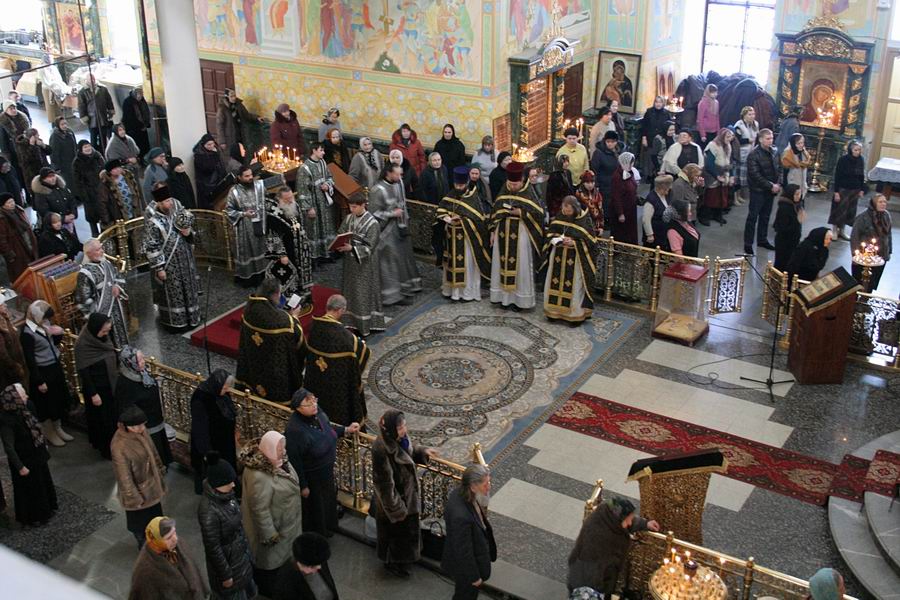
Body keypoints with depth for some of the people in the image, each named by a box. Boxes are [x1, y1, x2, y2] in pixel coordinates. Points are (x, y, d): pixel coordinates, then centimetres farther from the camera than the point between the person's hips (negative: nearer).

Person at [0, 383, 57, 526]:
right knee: (29, 488, 11)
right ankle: (32, 517, 32)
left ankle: (46, 508, 46)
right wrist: (20, 466, -22)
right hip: (25, 460, -8)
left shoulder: (24, 409, -8)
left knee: (43, 482, 24)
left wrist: (43, 444, 18)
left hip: (36, 455, 8)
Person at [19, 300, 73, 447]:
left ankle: (58, 429, 41)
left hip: (55, 367, 8)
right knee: (46, 404, 9)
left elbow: (55, 342, 13)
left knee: (60, 399, 21)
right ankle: (50, 434, 29)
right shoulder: (27, 333, -25)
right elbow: (30, 360, -21)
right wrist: (39, 381, -18)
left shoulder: (44, 323, -3)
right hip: (42, 372, -8)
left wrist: (59, 333, -10)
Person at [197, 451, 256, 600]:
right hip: (227, 560, -7)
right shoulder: (209, 511, -35)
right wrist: (225, 575, -16)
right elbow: (213, 548, -25)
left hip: (241, 554, 7)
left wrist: (246, 547, 18)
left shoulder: (226, 494, -11)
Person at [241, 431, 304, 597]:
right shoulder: (259, 476, -40)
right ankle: (267, 587, 43)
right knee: (270, 557, 18)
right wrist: (270, 535, -20)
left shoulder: (272, 459, -13)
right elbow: (259, 510, -30)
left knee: (281, 553, 31)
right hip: (273, 524, -9)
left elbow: (289, 481, 8)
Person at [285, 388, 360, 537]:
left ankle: (328, 528, 58)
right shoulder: (294, 430, -37)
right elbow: (294, 461, -26)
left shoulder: (317, 413, -15)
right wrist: (303, 486, -18)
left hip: (327, 470, 7)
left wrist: (346, 430, -3)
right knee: (315, 508, 18)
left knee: (329, 499, 31)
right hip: (311, 477, -7)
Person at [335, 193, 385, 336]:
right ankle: (351, 321, 24)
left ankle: (364, 326, 11)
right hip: (350, 261, 6)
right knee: (350, 291, 13)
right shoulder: (348, 218, 1)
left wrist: (351, 248, -30)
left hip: (365, 264, -6)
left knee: (363, 293, 2)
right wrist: (340, 245, -15)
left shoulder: (372, 223, -17)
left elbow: (369, 248, -19)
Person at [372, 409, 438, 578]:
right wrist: (396, 508, -20)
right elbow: (384, 483, -28)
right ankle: (392, 563, 43)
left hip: (407, 493, 8)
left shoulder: (398, 438, -13)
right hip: (394, 497, -8)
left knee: (407, 528, 28)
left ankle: (402, 558, 53)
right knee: (395, 530, 16)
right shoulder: (381, 450, -36)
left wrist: (423, 451, -7)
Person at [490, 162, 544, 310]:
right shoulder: (504, 191, 4)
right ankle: (504, 296, 17)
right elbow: (496, 211, 11)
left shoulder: (528, 193, -9)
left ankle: (519, 299, 7)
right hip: (503, 233, 4)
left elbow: (539, 212, -9)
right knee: (503, 264, 8)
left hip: (520, 234, -4)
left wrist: (521, 212, -18)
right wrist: (493, 231, 9)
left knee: (520, 265, 0)